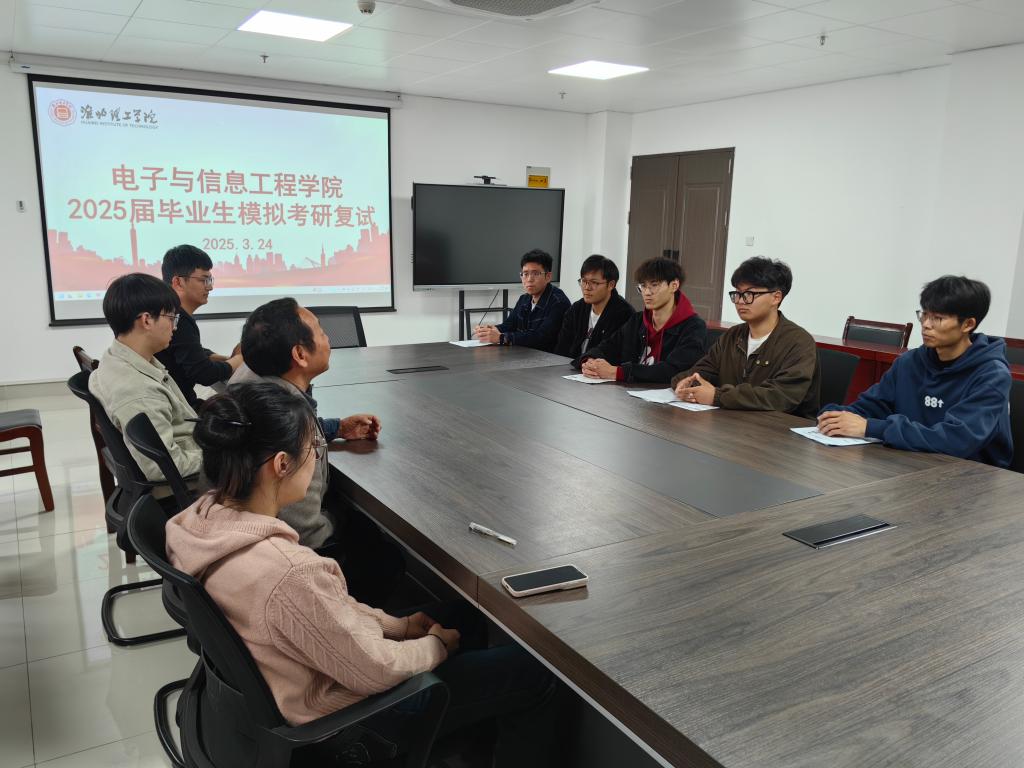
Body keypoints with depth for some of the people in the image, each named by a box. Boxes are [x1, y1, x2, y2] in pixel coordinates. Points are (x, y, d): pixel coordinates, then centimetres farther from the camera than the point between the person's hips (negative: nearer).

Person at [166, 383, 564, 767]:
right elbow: (374, 671, -25)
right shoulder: (288, 573, -40)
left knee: (465, 615, 22)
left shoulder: (209, 513, -12)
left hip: (300, 676, 8)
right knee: (535, 674, 4)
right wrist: (437, 646, -5)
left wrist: (398, 624, 4)